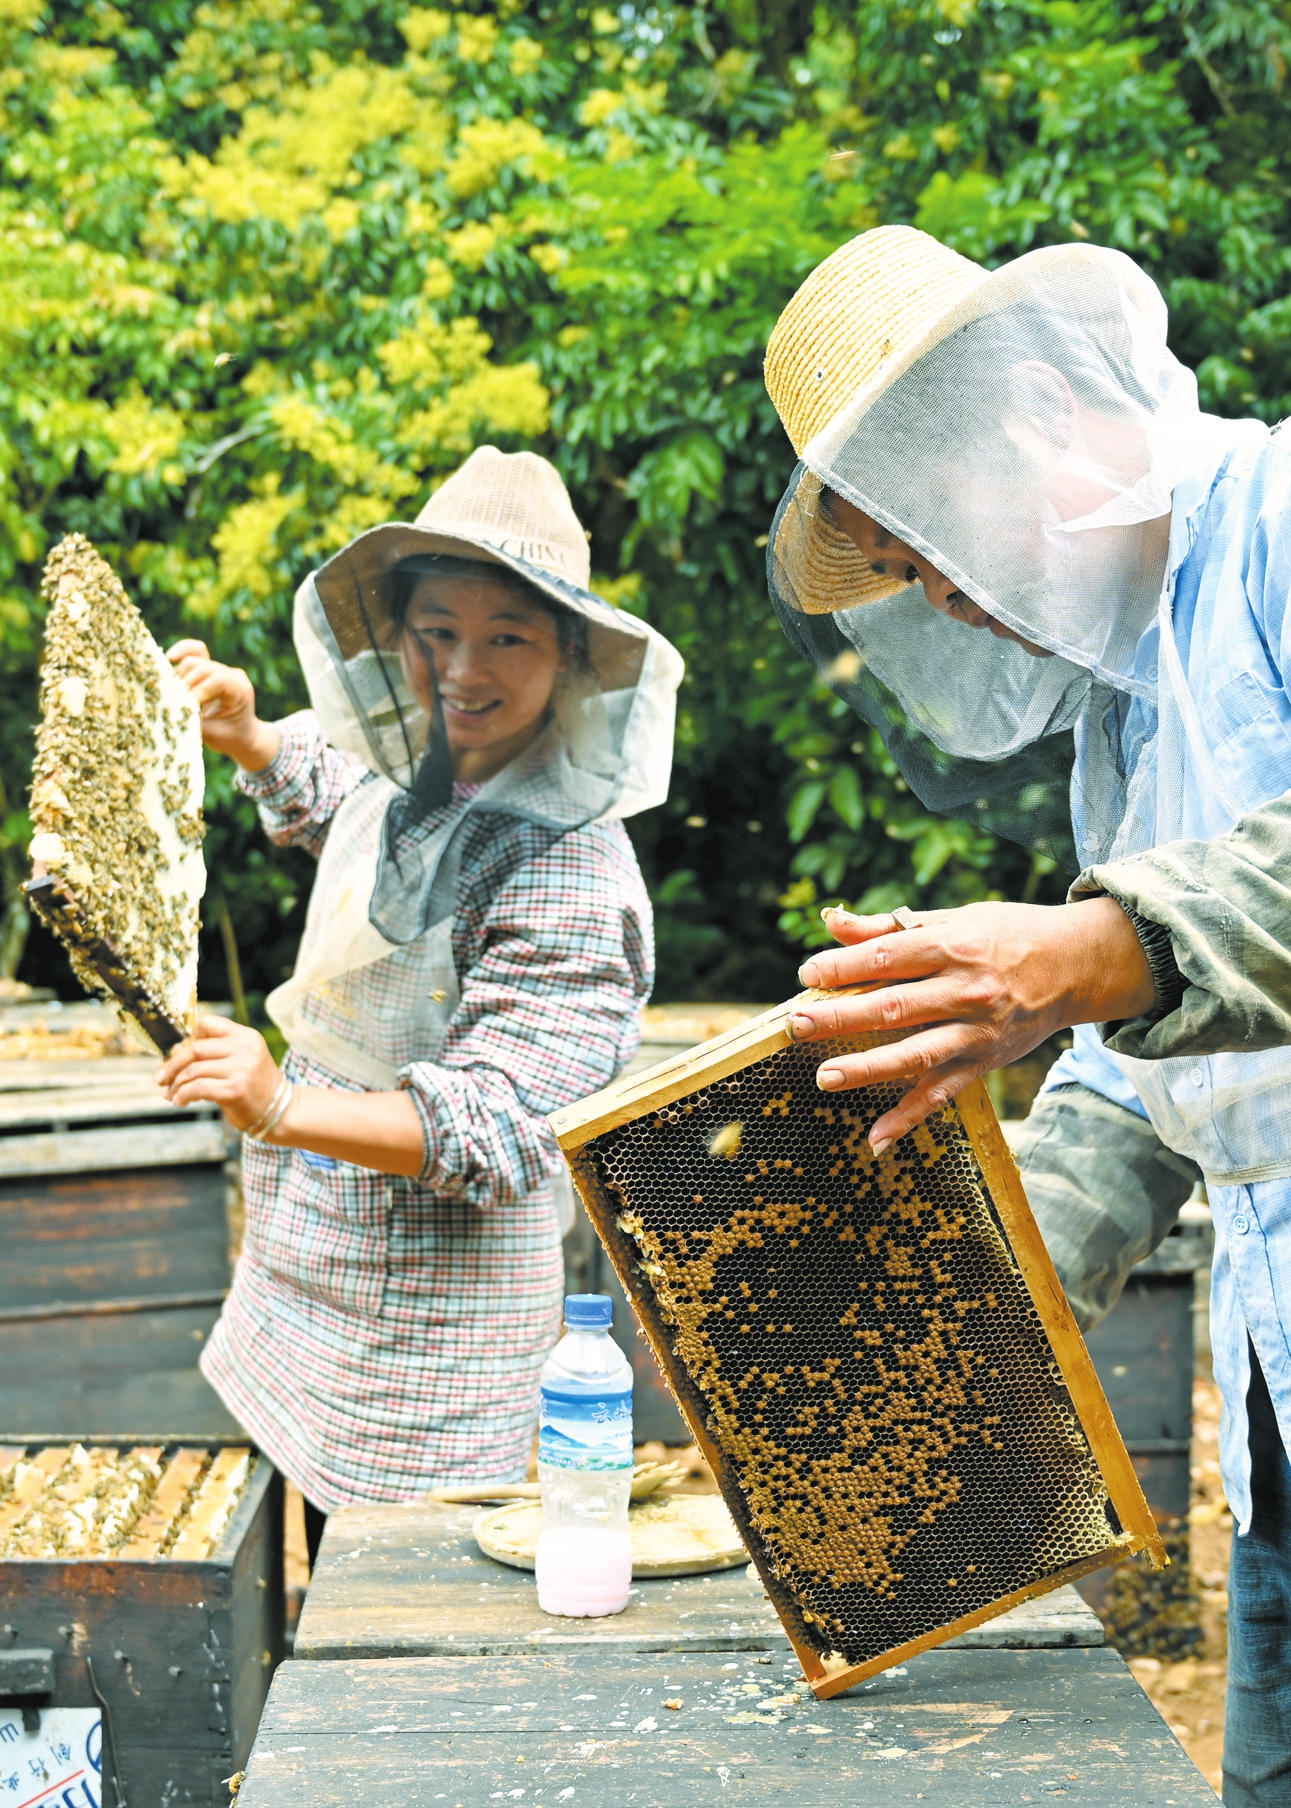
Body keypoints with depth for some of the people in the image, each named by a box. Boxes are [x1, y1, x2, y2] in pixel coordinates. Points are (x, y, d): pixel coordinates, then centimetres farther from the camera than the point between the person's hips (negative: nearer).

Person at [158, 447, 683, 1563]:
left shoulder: (572, 874, -24)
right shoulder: (411, 775, 4)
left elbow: (496, 1127, -31)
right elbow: (320, 787, 31)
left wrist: (285, 1107, -42)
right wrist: (245, 735, 13)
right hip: (319, 1295, 8)